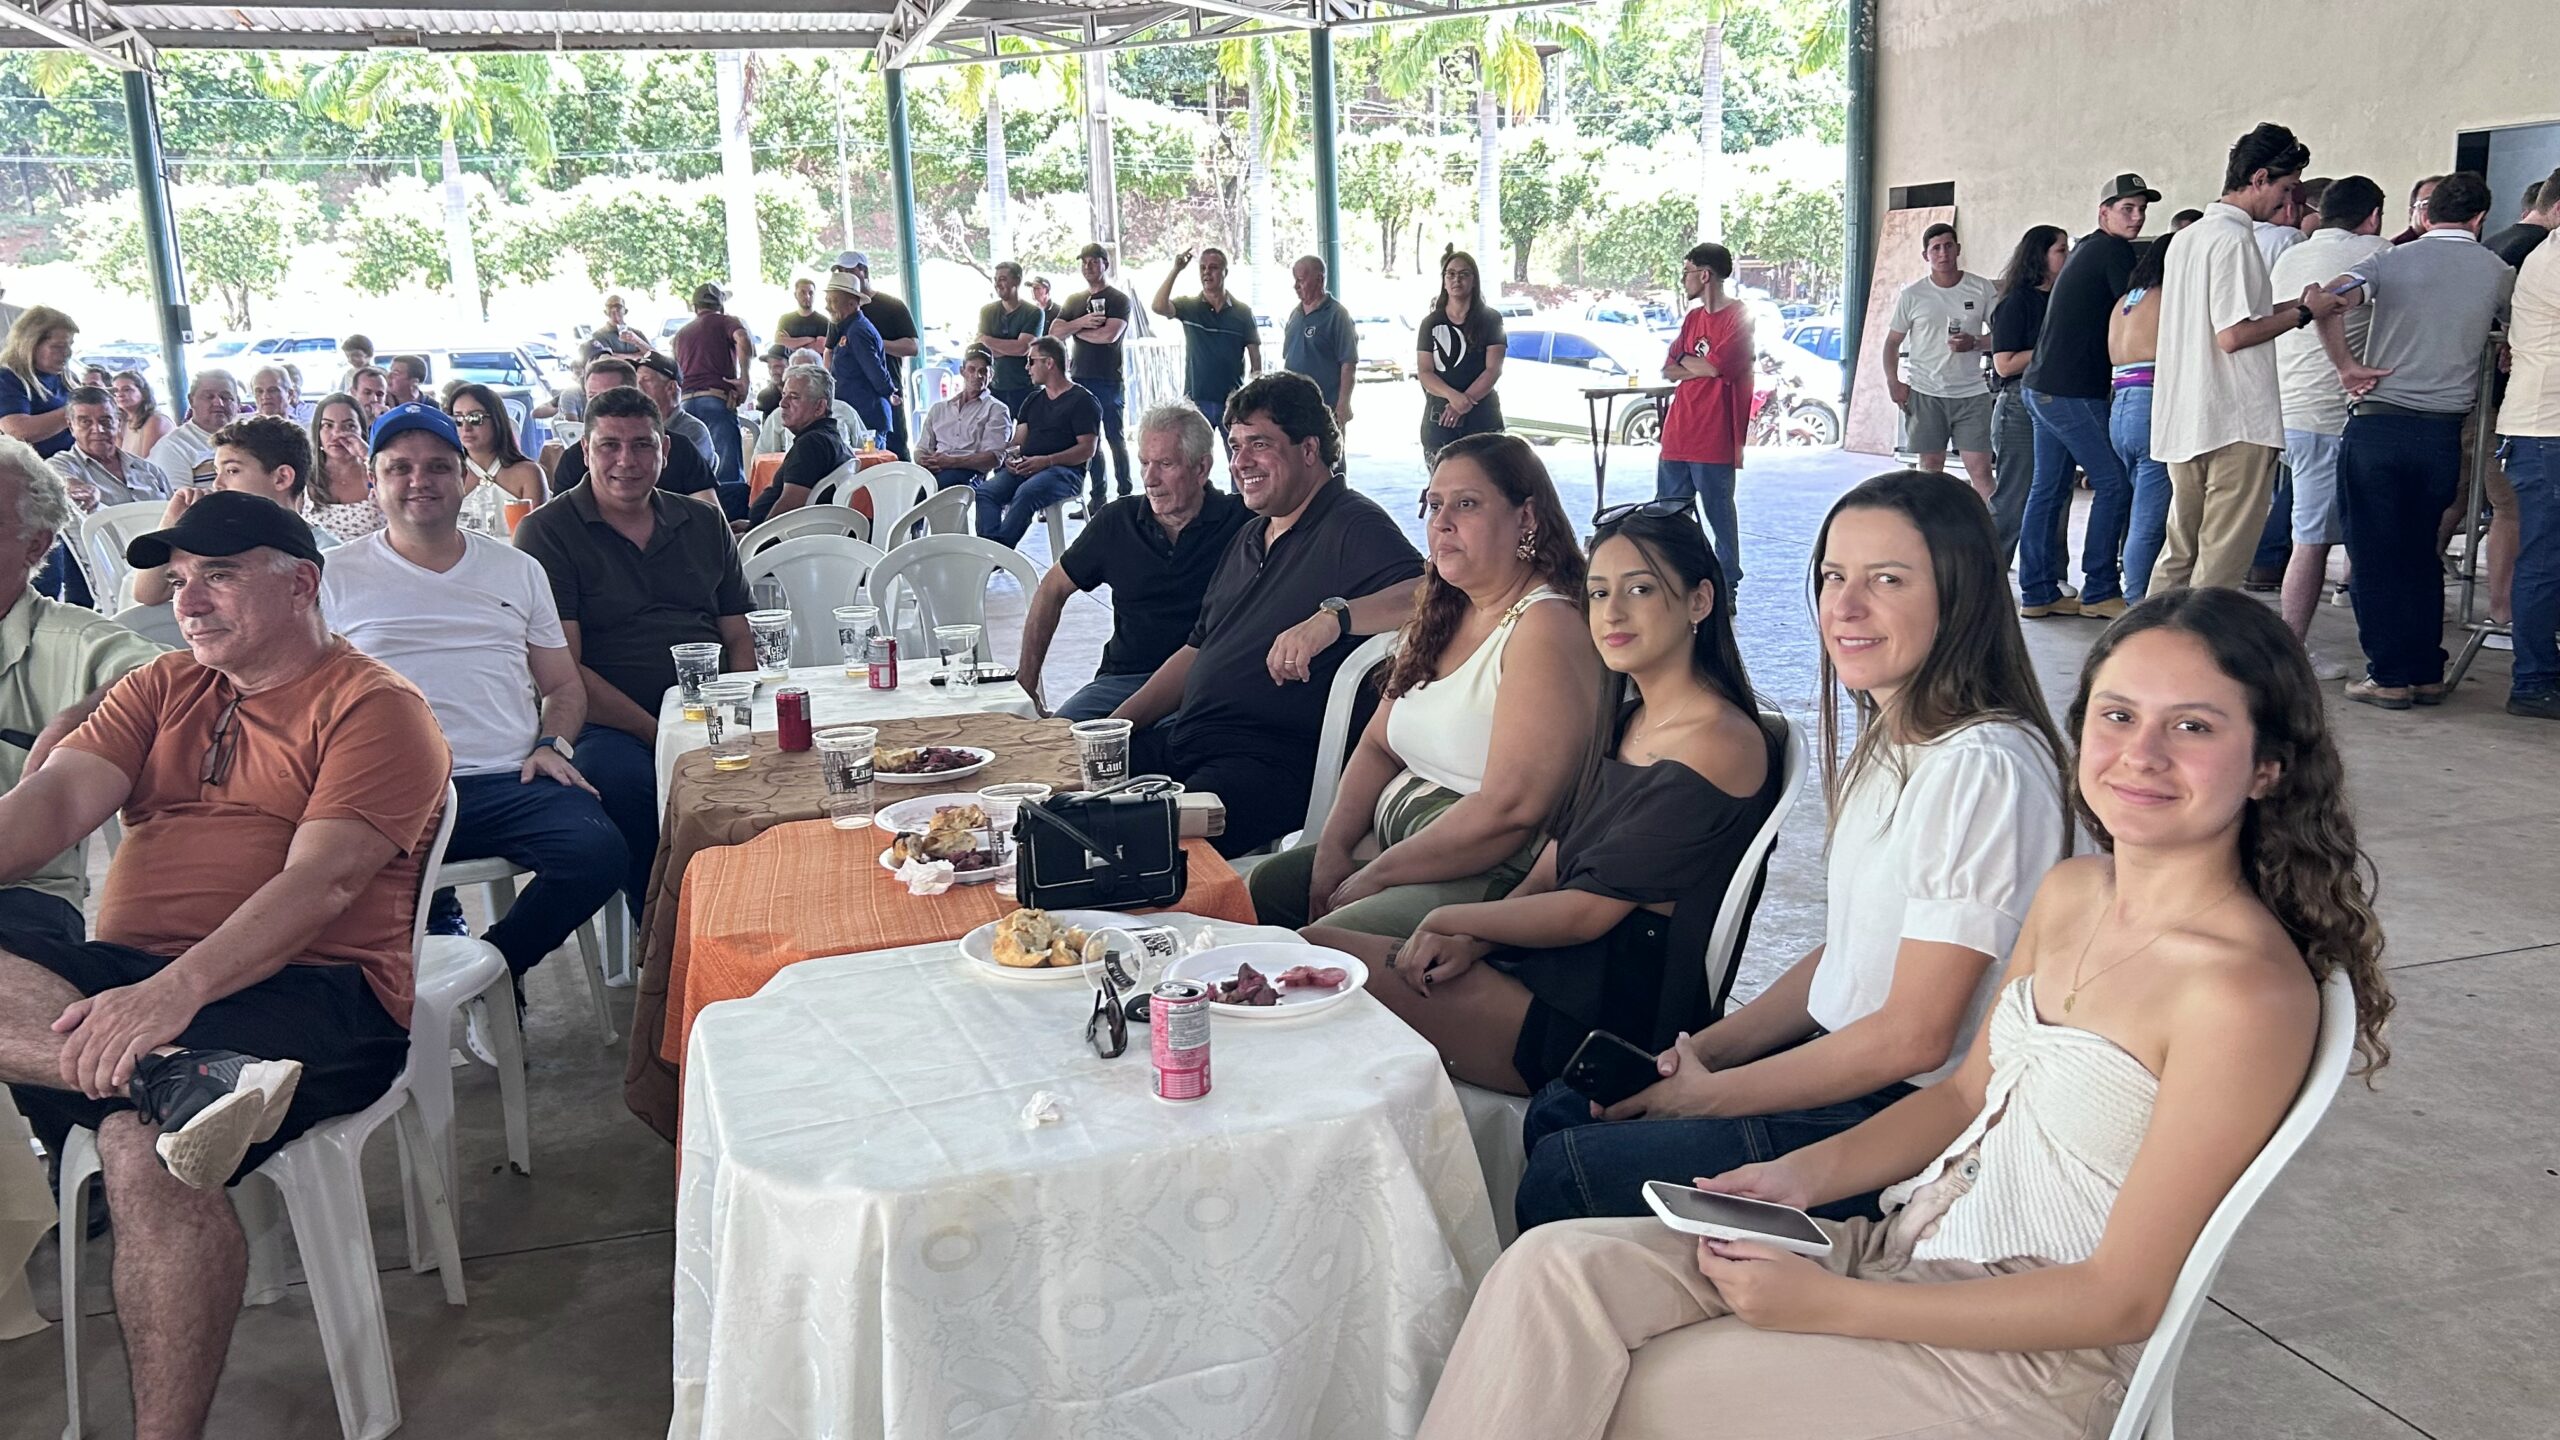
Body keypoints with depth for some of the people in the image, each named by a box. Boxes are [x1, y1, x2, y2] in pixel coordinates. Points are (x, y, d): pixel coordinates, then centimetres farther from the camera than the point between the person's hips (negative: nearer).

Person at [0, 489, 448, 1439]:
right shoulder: (159, 691, 21)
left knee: (143, 1146, -30)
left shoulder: (374, 709, 0)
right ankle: (187, 1078, -37)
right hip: (124, 969, 6)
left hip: (312, 993, -6)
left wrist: (179, 989, -27)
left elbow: (323, 883, -13)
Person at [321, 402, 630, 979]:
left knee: (598, 853, -28)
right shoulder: (334, 578, 12)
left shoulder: (519, 571, 21)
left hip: (511, 781, 2)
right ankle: (445, 936, -3)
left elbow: (563, 685, 24)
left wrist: (553, 745, 2)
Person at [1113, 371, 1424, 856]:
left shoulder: (1352, 526, -6)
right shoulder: (1251, 536, 23)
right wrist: (1116, 725, 17)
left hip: (1271, 761, -9)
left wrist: (1334, 616, -37)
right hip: (1178, 740, 9)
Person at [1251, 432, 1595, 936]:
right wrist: (1332, 851, -1)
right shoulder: (1441, 616, 14)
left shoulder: (1546, 627, -18)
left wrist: (1376, 875, -16)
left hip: (1492, 877, -9)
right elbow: (1378, 745, 16)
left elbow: (1510, 808, -25)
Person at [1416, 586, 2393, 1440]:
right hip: (1911, 1239, 7)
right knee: (1558, 1268, -11)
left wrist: (1831, 1307, -18)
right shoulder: (2071, 893, 4)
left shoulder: (2247, 991, -20)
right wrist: (1804, 1176, -1)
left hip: (2034, 1355, -7)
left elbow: (2122, 1299, -18)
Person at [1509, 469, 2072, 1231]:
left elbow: (1914, 1037, -22)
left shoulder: (1982, 769, -23)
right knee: (1559, 1112, 10)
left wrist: (1709, 1094, -14)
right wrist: (1701, 1051, 2)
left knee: (1564, 1175, -9)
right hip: (1833, 1059, 9)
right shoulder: (1888, 741, 8)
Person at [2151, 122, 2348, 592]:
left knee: (2178, 554, 13)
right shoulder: (2234, 239, -12)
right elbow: (2233, 335, -17)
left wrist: (2293, 305, 17)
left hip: (2183, 424, 9)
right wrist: (2303, 313, -6)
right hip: (2238, 423, -9)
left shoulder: (2189, 237, 16)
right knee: (2222, 563, -4)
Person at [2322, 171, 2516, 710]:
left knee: (2375, 554, 3)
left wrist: (2347, 367, -9)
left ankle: (2389, 675, 3)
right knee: (2423, 553, 15)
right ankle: (2427, 673, 17)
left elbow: (2328, 301, -18)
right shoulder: (2497, 272, 7)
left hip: (2378, 424, -3)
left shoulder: (2392, 260, -1)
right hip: (2444, 432, 3)